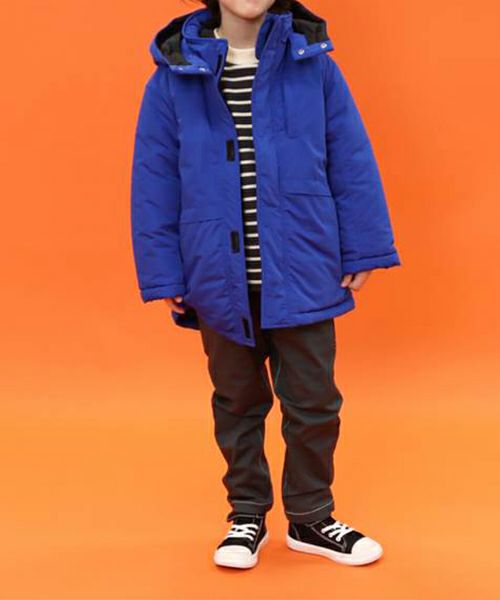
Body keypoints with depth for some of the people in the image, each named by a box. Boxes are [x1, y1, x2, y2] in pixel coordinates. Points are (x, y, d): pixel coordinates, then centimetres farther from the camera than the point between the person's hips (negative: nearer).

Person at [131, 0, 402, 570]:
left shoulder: (313, 64, -2)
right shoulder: (174, 76, -2)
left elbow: (351, 164, 0)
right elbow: (155, 183, -1)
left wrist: (363, 251, -1)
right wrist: (163, 277, -2)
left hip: (304, 277, 0)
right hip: (221, 282, 0)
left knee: (314, 403, 9)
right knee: (237, 405, 15)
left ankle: (311, 518, 30)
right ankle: (247, 515, 34)